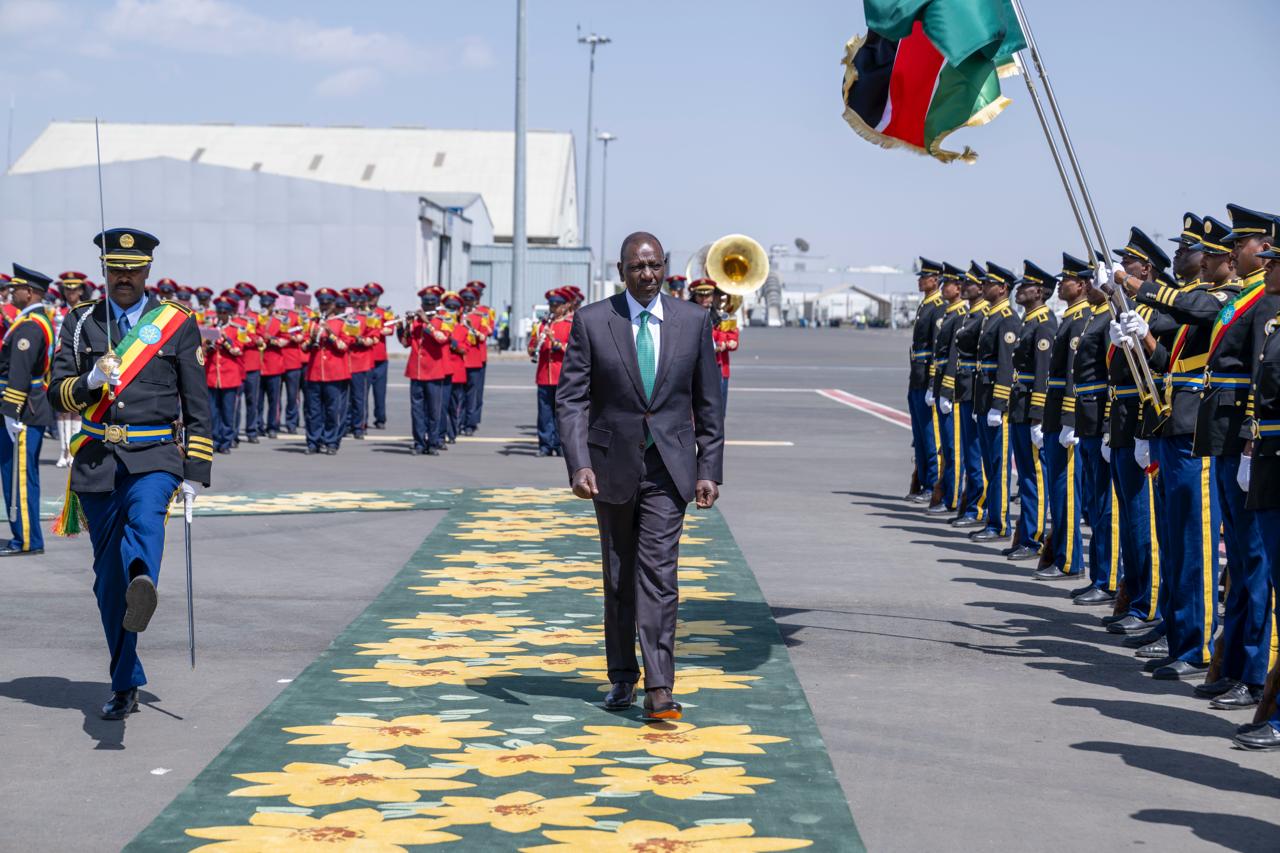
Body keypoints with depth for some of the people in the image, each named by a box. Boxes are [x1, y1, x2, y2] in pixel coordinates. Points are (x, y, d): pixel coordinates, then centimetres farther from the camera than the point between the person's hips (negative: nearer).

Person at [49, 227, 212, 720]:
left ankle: (142, 589, -66)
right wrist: (90, 381, -15)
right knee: (108, 574, 5)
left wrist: (195, 472, 2)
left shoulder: (178, 324, 6)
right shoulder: (80, 323, 10)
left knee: (145, 516, -35)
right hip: (97, 458, 2)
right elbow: (57, 394, 6)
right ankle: (125, 687, 15)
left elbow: (196, 403, 7)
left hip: (155, 456, -2)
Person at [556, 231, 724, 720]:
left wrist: (710, 469, 2)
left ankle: (658, 689, -13)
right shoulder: (591, 322, -3)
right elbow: (571, 399, -6)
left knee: (658, 573, -11)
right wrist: (578, 465, -17)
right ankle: (622, 676, 26)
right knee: (619, 576, 12)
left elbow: (707, 402, 6)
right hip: (612, 463, 1)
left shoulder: (693, 322, 1)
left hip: (669, 467, 0)